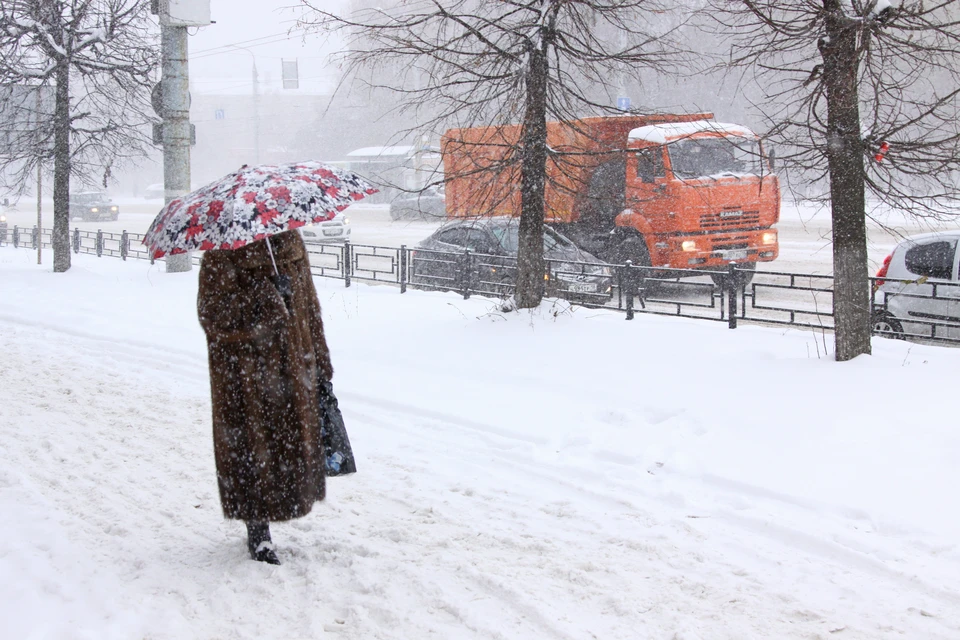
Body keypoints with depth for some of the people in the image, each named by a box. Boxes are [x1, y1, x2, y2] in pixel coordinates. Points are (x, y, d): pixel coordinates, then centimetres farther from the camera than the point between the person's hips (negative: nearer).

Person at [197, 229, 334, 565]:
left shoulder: (289, 240, 9)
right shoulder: (222, 252, -10)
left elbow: (308, 301, 16)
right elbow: (212, 312, -16)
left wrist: (320, 361, 16)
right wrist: (261, 300, -28)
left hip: (293, 363, 6)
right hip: (244, 371, -6)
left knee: (296, 436, 10)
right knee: (251, 440, -1)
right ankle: (258, 531, 12)